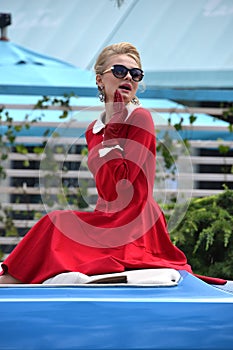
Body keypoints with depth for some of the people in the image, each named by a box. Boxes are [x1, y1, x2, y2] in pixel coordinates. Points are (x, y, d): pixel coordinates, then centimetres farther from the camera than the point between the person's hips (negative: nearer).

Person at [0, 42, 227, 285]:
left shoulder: (140, 118, -6)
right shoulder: (93, 130, 15)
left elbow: (120, 183, -16)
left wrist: (112, 127, -13)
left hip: (133, 225, -8)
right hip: (107, 218, 8)